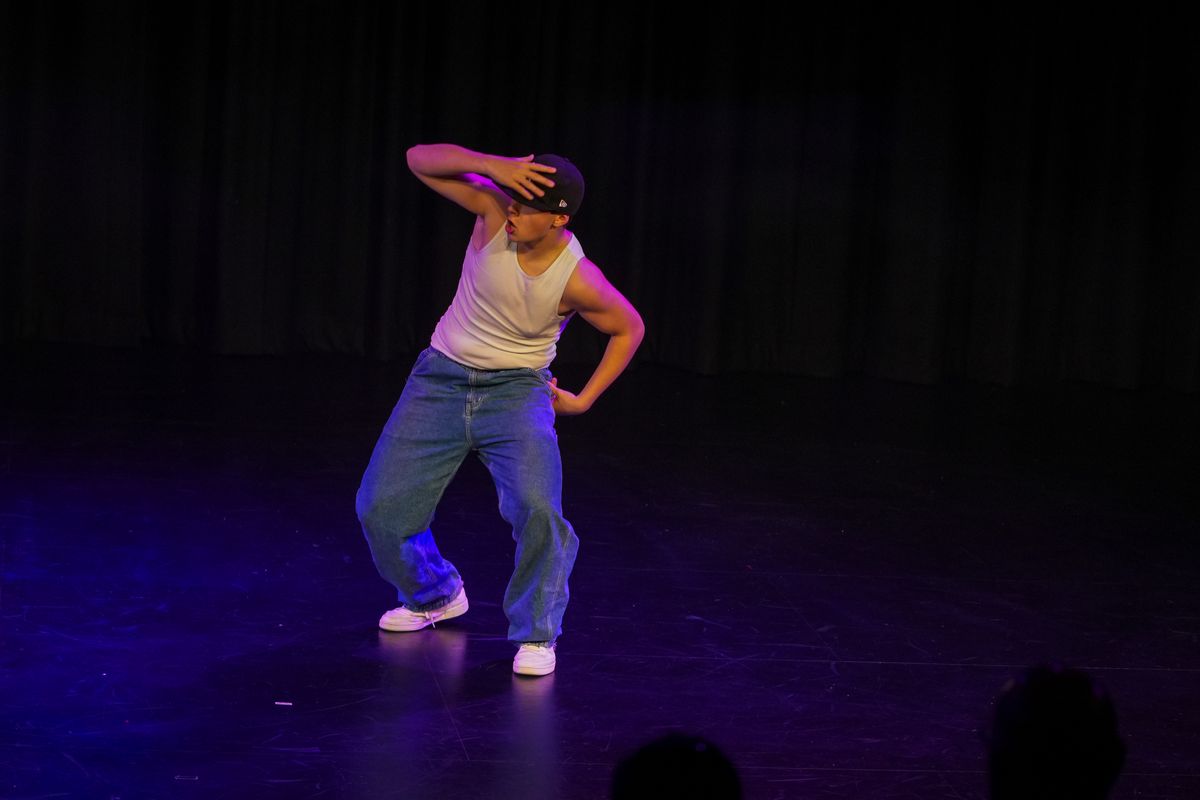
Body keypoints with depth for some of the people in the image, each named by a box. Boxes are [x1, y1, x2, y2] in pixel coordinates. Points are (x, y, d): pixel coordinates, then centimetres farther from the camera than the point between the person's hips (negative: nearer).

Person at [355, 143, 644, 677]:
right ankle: (433, 597, 30)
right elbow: (419, 159, -20)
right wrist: (492, 166, -34)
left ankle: (536, 634, -5)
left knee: (536, 507, -27)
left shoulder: (578, 281, -19)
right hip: (442, 378, 3)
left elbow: (629, 329, 0)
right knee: (379, 506, -1)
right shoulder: (496, 210, -17)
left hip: (517, 390, -3)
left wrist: (584, 400, -1)